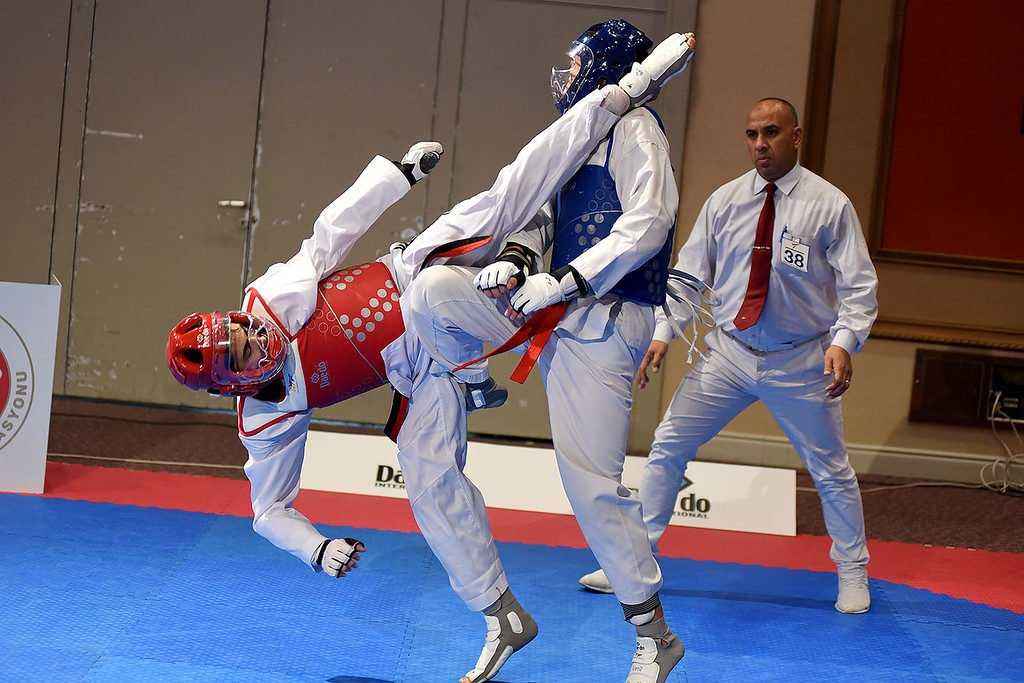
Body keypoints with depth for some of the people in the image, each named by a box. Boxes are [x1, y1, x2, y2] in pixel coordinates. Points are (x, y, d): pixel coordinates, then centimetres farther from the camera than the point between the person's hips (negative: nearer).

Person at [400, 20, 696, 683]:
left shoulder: (634, 127, -6)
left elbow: (646, 227, -19)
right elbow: (540, 221, 20)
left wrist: (561, 283, -20)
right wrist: (517, 260, -2)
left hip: (604, 317, -8)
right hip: (554, 307, 8)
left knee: (592, 479, -9)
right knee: (430, 290, -11)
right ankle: (475, 383, 18)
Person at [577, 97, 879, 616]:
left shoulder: (829, 204, -7)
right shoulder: (724, 201, 2)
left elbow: (858, 285, -8)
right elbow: (689, 271, 4)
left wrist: (843, 342, -23)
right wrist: (663, 332, -6)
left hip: (800, 363, -2)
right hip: (728, 352, 3)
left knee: (830, 470, 9)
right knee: (668, 446, 0)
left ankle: (853, 573, 30)